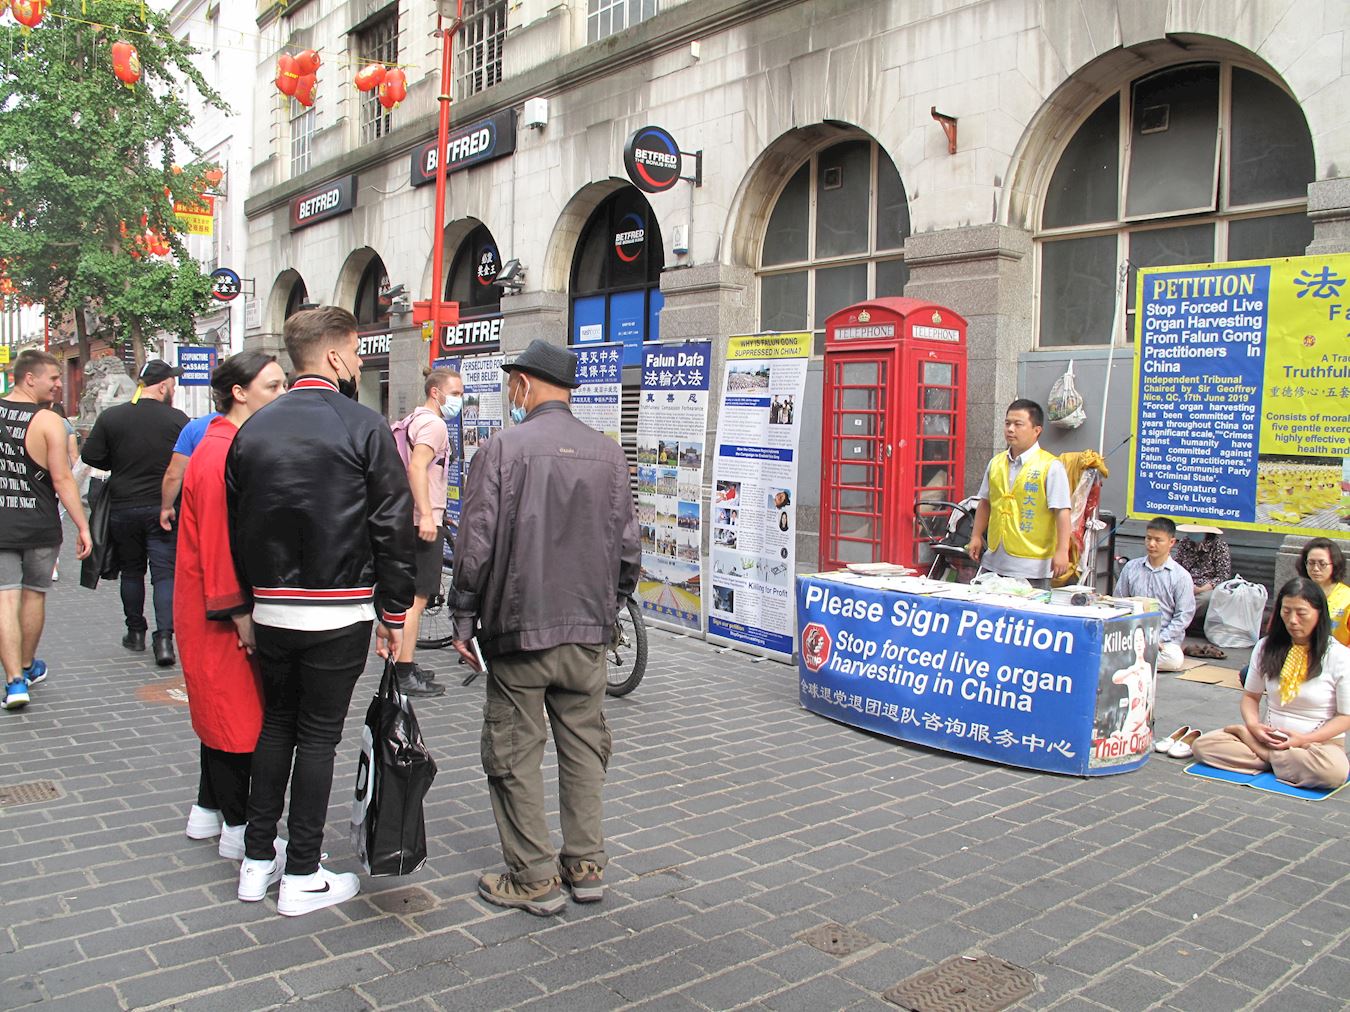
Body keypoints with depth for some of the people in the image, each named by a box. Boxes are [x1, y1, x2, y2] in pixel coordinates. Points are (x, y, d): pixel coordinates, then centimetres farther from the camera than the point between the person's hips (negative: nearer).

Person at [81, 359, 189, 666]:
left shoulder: (111, 417, -3)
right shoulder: (177, 419, -9)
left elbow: (91, 456, 0)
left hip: (123, 508, 2)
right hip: (164, 509, -2)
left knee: (131, 571, 18)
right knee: (165, 573, 1)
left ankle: (135, 632, 27)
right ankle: (164, 637, -11)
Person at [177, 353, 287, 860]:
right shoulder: (220, 453, -19)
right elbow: (218, 539, -22)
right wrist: (239, 613, -21)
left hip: (233, 603, 10)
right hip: (223, 610, -10)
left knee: (225, 706, 17)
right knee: (236, 710, -1)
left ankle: (209, 809, 30)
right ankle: (238, 828, 10)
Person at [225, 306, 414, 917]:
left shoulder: (253, 428, 6)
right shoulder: (364, 427, -10)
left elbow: (236, 526, 10)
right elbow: (393, 527, -11)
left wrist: (251, 603, 17)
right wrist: (394, 613, -3)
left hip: (271, 609, 5)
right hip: (339, 613, -5)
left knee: (275, 724, 19)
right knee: (318, 735, 5)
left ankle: (257, 862, 26)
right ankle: (303, 877, 15)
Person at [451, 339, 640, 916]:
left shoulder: (502, 449, -9)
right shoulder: (608, 454, 4)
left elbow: (476, 545, -10)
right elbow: (628, 547, 6)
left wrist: (464, 621, 1)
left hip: (519, 629, -4)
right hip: (587, 632, 4)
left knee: (515, 755, 7)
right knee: (584, 748, 15)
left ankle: (533, 879, 14)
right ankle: (586, 865, 23)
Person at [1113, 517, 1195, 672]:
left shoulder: (1181, 576, 2)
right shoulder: (1131, 567, 9)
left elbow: (1183, 616, -1)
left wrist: (1159, 640, -11)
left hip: (1165, 638, 0)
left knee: (1174, 659, -35)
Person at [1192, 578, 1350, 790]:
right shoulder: (1266, 647, 5)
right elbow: (1251, 696, 12)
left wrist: (1304, 739, -17)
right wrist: (1254, 726, -10)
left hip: (1319, 742, -2)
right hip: (1271, 737, 2)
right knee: (1202, 745, -19)